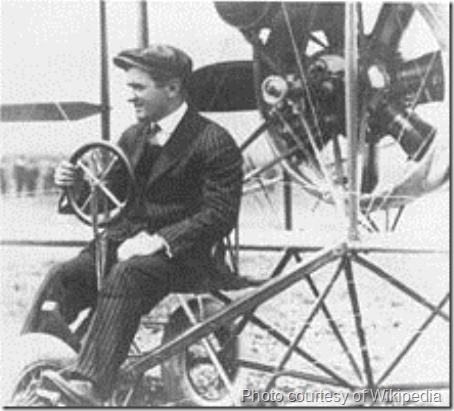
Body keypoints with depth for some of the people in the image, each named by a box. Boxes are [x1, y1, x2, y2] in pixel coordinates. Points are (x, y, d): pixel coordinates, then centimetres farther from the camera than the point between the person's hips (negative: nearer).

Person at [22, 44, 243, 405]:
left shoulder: (215, 142, -7)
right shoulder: (133, 137, 17)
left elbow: (221, 216, -15)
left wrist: (160, 240, -25)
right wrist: (75, 182, -3)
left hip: (182, 253, -6)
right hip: (128, 240, 7)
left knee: (126, 276, -36)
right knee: (62, 277, -19)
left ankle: (91, 381, -45)